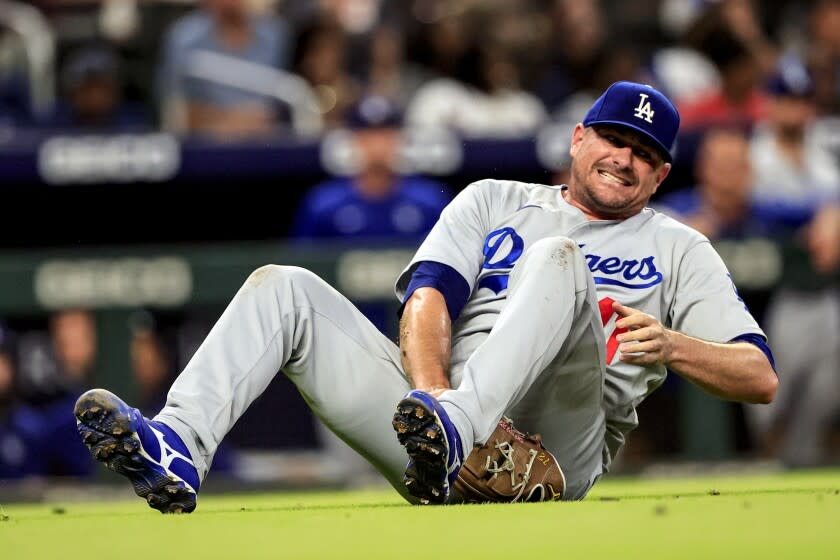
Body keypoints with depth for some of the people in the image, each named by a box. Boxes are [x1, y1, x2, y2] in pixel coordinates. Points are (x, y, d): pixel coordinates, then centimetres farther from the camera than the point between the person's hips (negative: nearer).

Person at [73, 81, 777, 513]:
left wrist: (672, 345, -15)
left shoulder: (678, 250, 18)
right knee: (285, 288, -8)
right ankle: (180, 450, -34)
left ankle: (452, 434, -52)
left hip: (555, 449, -3)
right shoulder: (495, 201, 25)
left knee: (556, 258, -26)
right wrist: (432, 389, -16)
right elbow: (428, 298, 6)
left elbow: (761, 378, 7)